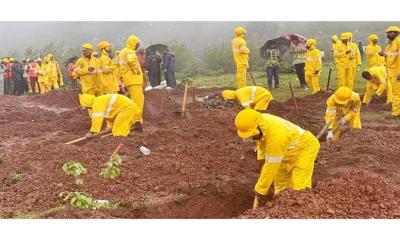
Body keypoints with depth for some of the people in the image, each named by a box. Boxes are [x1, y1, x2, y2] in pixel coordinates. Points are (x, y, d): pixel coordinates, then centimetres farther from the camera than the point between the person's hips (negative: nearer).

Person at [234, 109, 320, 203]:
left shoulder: (276, 136, -42)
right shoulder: (259, 122, -18)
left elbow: (271, 166, -34)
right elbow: (260, 141, 8)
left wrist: (260, 189, -25)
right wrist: (261, 157, -3)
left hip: (305, 147, -8)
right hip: (289, 150, 8)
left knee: (299, 187, -16)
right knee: (280, 181, 10)